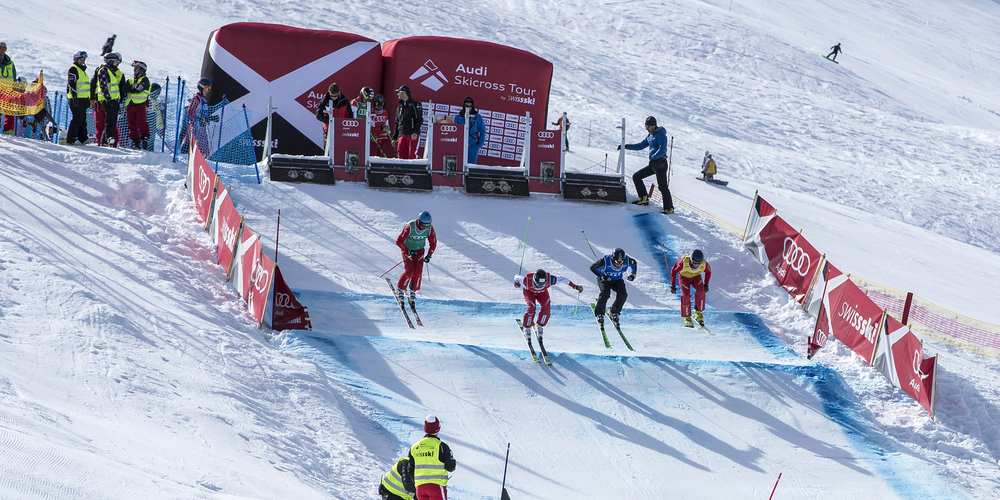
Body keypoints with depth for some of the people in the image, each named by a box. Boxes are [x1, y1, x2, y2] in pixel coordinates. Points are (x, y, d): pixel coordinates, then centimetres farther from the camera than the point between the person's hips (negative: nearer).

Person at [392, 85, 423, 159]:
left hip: (413, 136, -7)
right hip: (401, 136, 7)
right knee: (402, 156, -3)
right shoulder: (400, 107, 24)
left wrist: (415, 133, -17)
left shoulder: (415, 104, 3)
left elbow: (419, 120, -5)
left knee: (412, 156, -16)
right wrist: (394, 138, 20)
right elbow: (397, 124, 27)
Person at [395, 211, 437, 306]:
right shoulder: (410, 227, -32)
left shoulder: (430, 229, -21)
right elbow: (399, 241, -25)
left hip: (419, 250, 3)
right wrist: (408, 251, -29)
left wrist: (429, 255, -15)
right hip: (407, 249, -3)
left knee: (418, 271, -10)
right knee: (409, 271, -16)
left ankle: (413, 291, 12)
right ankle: (399, 289, 6)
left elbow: (433, 243, -5)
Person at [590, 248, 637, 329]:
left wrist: (632, 274, -9)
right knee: (605, 293, -30)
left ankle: (614, 313, 1)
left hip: (618, 280, 3)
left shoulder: (627, 260, -22)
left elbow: (633, 263, 3)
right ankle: (599, 314, -10)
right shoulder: (605, 261, -32)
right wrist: (601, 276, -31)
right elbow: (592, 267, -21)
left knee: (623, 294, -21)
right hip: (605, 279, -3)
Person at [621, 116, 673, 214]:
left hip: (660, 163, -10)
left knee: (662, 186, -12)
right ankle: (644, 198, 11)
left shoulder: (661, 135, -10)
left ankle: (669, 208, -9)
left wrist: (653, 158, -34)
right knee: (636, 176, 9)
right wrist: (626, 146, 16)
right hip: (653, 164, 10)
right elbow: (641, 145, 24)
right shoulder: (650, 136, 18)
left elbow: (662, 150, -21)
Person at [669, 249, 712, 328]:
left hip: (696, 277, 2)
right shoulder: (683, 262, -37)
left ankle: (698, 313, -8)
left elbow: (708, 271, -4)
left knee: (701, 291, -26)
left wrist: (706, 285, -4)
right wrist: (673, 286, -17)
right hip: (684, 277, -2)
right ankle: (687, 319, -10)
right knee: (686, 295, -23)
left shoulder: (704, 264, -29)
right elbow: (673, 271, -20)